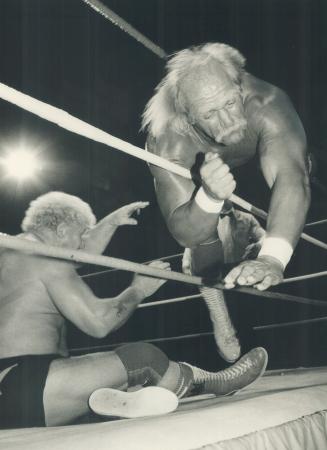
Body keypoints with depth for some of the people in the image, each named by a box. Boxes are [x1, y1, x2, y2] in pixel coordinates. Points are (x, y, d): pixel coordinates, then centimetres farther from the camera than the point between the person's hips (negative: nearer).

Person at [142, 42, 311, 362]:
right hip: (195, 179, -2)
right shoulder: (167, 144, -42)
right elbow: (184, 234, -40)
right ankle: (220, 317, 11)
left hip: (254, 168, 2)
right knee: (205, 245, -15)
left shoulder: (267, 104, -45)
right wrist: (210, 197, -62)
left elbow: (290, 177, -58)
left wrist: (272, 258, -73)